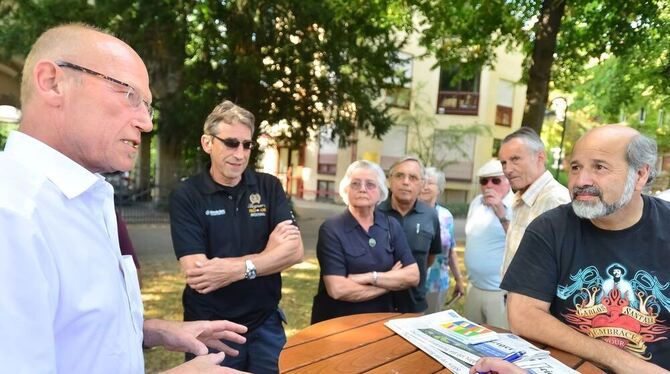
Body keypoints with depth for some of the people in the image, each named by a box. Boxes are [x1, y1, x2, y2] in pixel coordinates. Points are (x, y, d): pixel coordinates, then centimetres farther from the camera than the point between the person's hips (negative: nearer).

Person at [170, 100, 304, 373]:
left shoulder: (269, 187, -3)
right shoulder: (186, 196, -11)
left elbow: (295, 251, -12)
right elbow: (196, 274, -19)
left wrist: (236, 269, -25)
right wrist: (268, 254, -15)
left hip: (266, 323, 3)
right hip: (210, 328, -2)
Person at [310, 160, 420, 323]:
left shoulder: (392, 226, 3)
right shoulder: (331, 229, -10)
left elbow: (413, 276, -2)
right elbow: (337, 289, -17)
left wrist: (370, 277, -14)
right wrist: (392, 282, -8)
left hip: (381, 320, 3)